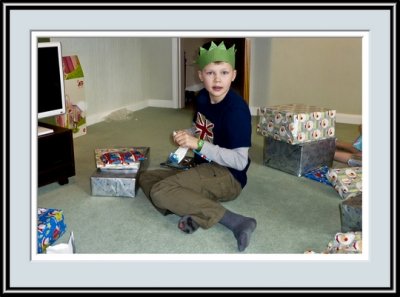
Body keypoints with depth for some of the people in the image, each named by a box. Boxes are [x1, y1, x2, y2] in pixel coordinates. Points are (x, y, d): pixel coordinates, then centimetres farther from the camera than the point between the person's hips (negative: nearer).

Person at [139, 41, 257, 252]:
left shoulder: (236, 109, -20)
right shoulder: (202, 97, 2)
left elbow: (240, 161, -23)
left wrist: (198, 145, -25)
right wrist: (185, 135, -1)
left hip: (228, 177, -9)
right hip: (204, 170, 9)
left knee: (160, 192, -24)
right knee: (146, 178, 3)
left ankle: (234, 221, -26)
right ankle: (195, 212, -20)